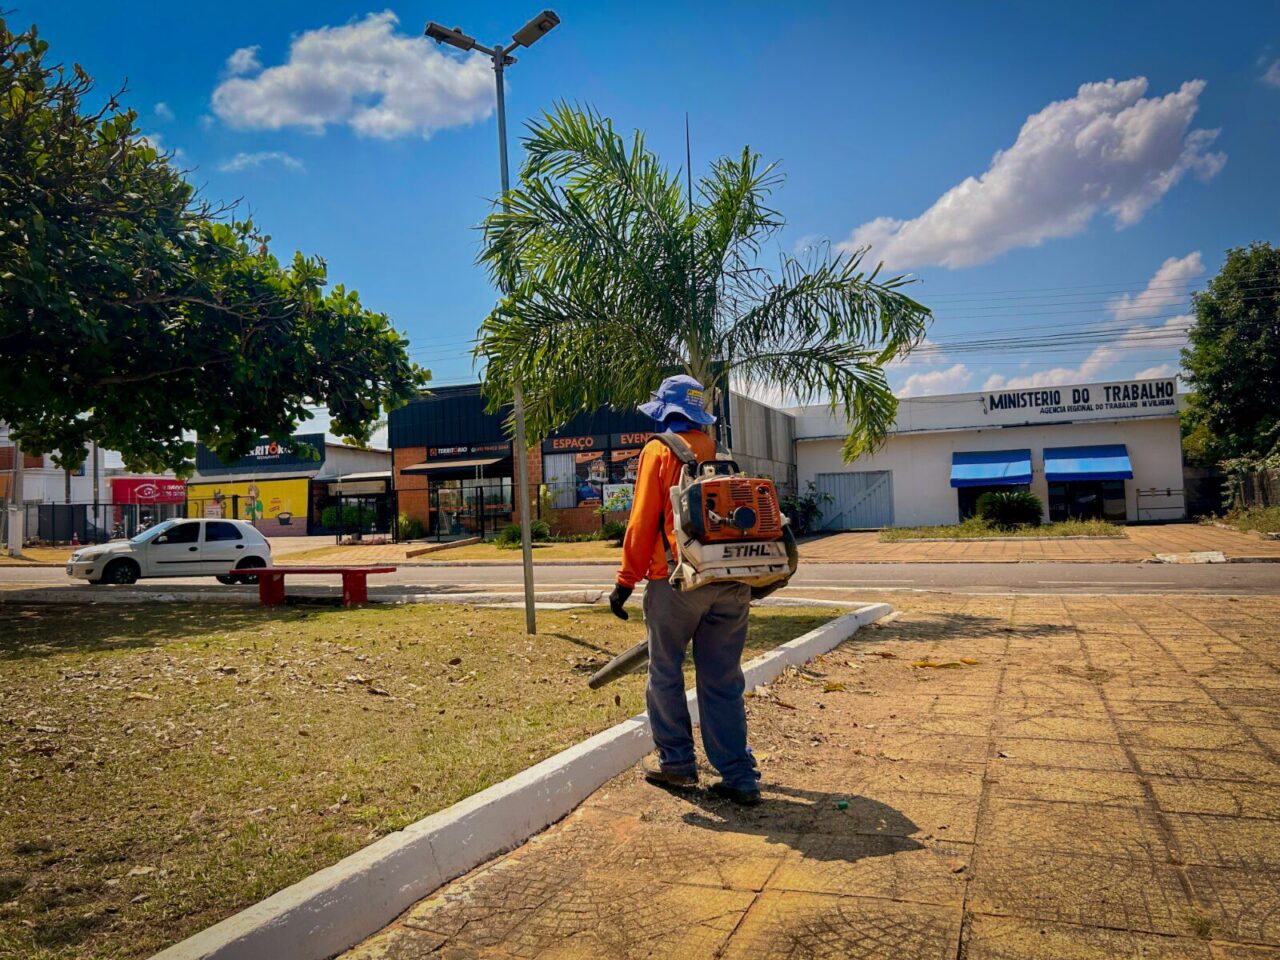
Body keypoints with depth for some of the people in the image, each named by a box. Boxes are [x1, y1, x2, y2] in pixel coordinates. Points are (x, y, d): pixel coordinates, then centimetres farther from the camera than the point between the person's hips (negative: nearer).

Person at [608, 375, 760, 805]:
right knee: (723, 680, 9)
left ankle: (676, 761, 17)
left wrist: (626, 580, -3)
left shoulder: (659, 450, -2)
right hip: (731, 582, 5)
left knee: (665, 673, 11)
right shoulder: (718, 453, 13)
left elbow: (643, 521, -7)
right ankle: (739, 776, 10)